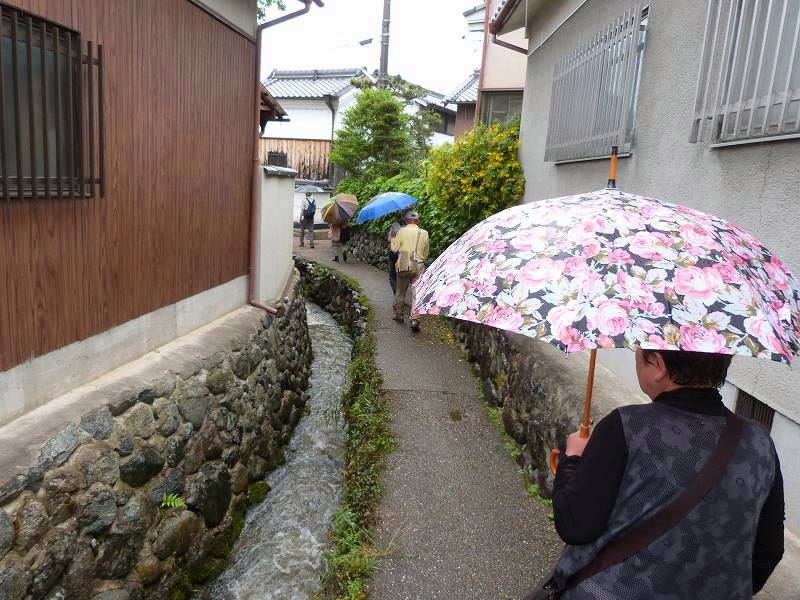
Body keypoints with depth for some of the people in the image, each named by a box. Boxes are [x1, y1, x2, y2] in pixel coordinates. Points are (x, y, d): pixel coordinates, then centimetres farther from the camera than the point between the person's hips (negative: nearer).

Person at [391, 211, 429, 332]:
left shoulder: (401, 231, -4)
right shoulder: (424, 233, 3)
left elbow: (394, 248, 0)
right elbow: (426, 252, 10)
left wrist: (393, 238, 18)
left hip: (404, 265, -1)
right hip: (419, 266, 1)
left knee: (400, 291, 16)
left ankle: (398, 314, 29)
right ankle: (415, 320, -8)